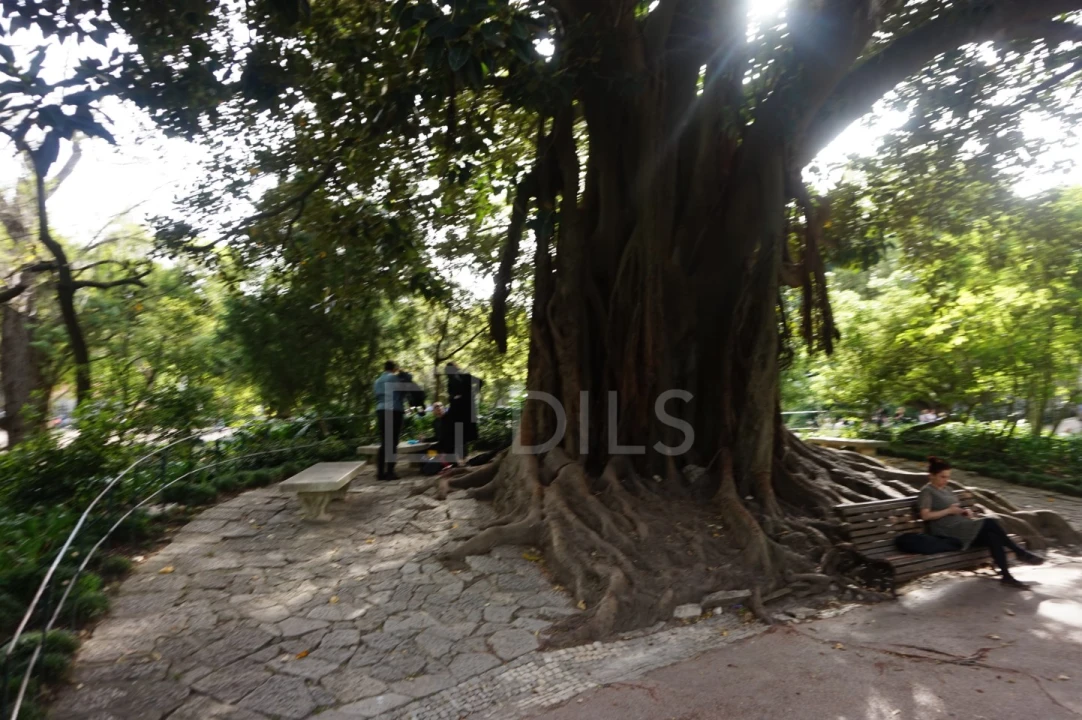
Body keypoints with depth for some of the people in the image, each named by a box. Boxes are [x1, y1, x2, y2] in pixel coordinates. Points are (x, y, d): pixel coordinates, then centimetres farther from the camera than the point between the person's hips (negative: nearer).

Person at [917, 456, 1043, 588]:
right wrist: (949, 511, -15)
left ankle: (1006, 576, -14)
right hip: (948, 531, -8)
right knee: (989, 523, -21)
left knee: (992, 537, -18)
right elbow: (925, 515, -16)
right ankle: (1020, 552, -7)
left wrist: (965, 511, 1)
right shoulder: (927, 492, -6)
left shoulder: (946, 490, 20)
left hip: (961, 527, 8)